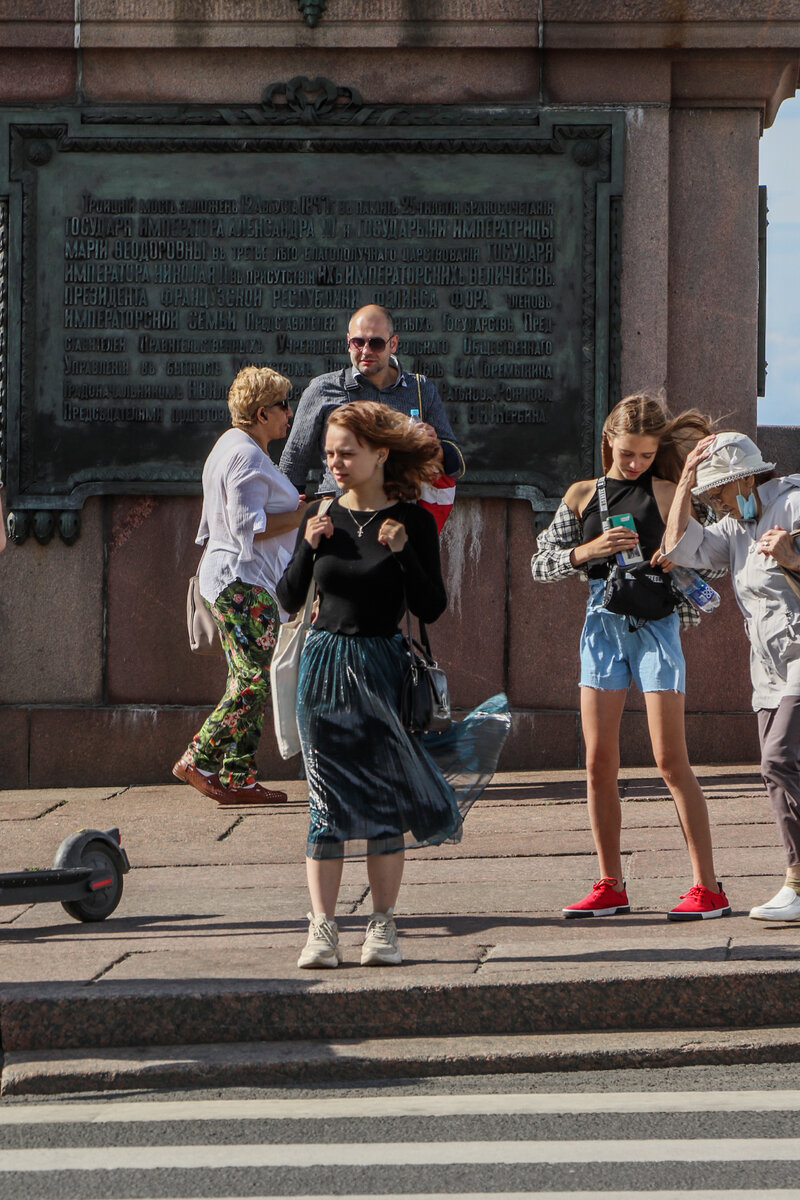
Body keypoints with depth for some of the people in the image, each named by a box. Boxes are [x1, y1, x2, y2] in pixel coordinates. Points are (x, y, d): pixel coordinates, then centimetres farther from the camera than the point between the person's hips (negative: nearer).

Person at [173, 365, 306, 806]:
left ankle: (237, 778, 5)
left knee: (248, 681, 8)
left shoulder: (232, 448, 21)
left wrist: (289, 509, 20)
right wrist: (301, 515, -13)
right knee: (255, 679, -12)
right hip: (244, 581, -11)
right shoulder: (246, 456, -14)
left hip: (236, 580, 11)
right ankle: (200, 759, -13)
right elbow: (248, 526, -20)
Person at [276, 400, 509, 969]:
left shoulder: (413, 521, -2)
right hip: (325, 665, 2)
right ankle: (322, 928, 0)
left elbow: (431, 608, -5)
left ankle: (383, 927, 6)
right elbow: (289, 599, 3)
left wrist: (403, 553, -18)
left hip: (383, 666, -2)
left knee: (383, 796, -1)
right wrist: (310, 547, -12)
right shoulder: (322, 515, 6)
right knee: (328, 800, -1)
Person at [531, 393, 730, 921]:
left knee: (671, 759, -8)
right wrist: (587, 551, -9)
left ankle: (708, 887, -6)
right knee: (600, 762, 2)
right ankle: (611, 887, 10)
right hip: (603, 624, 4)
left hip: (655, 622, -4)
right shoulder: (583, 495, 11)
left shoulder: (667, 494, 2)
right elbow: (542, 564, 9)